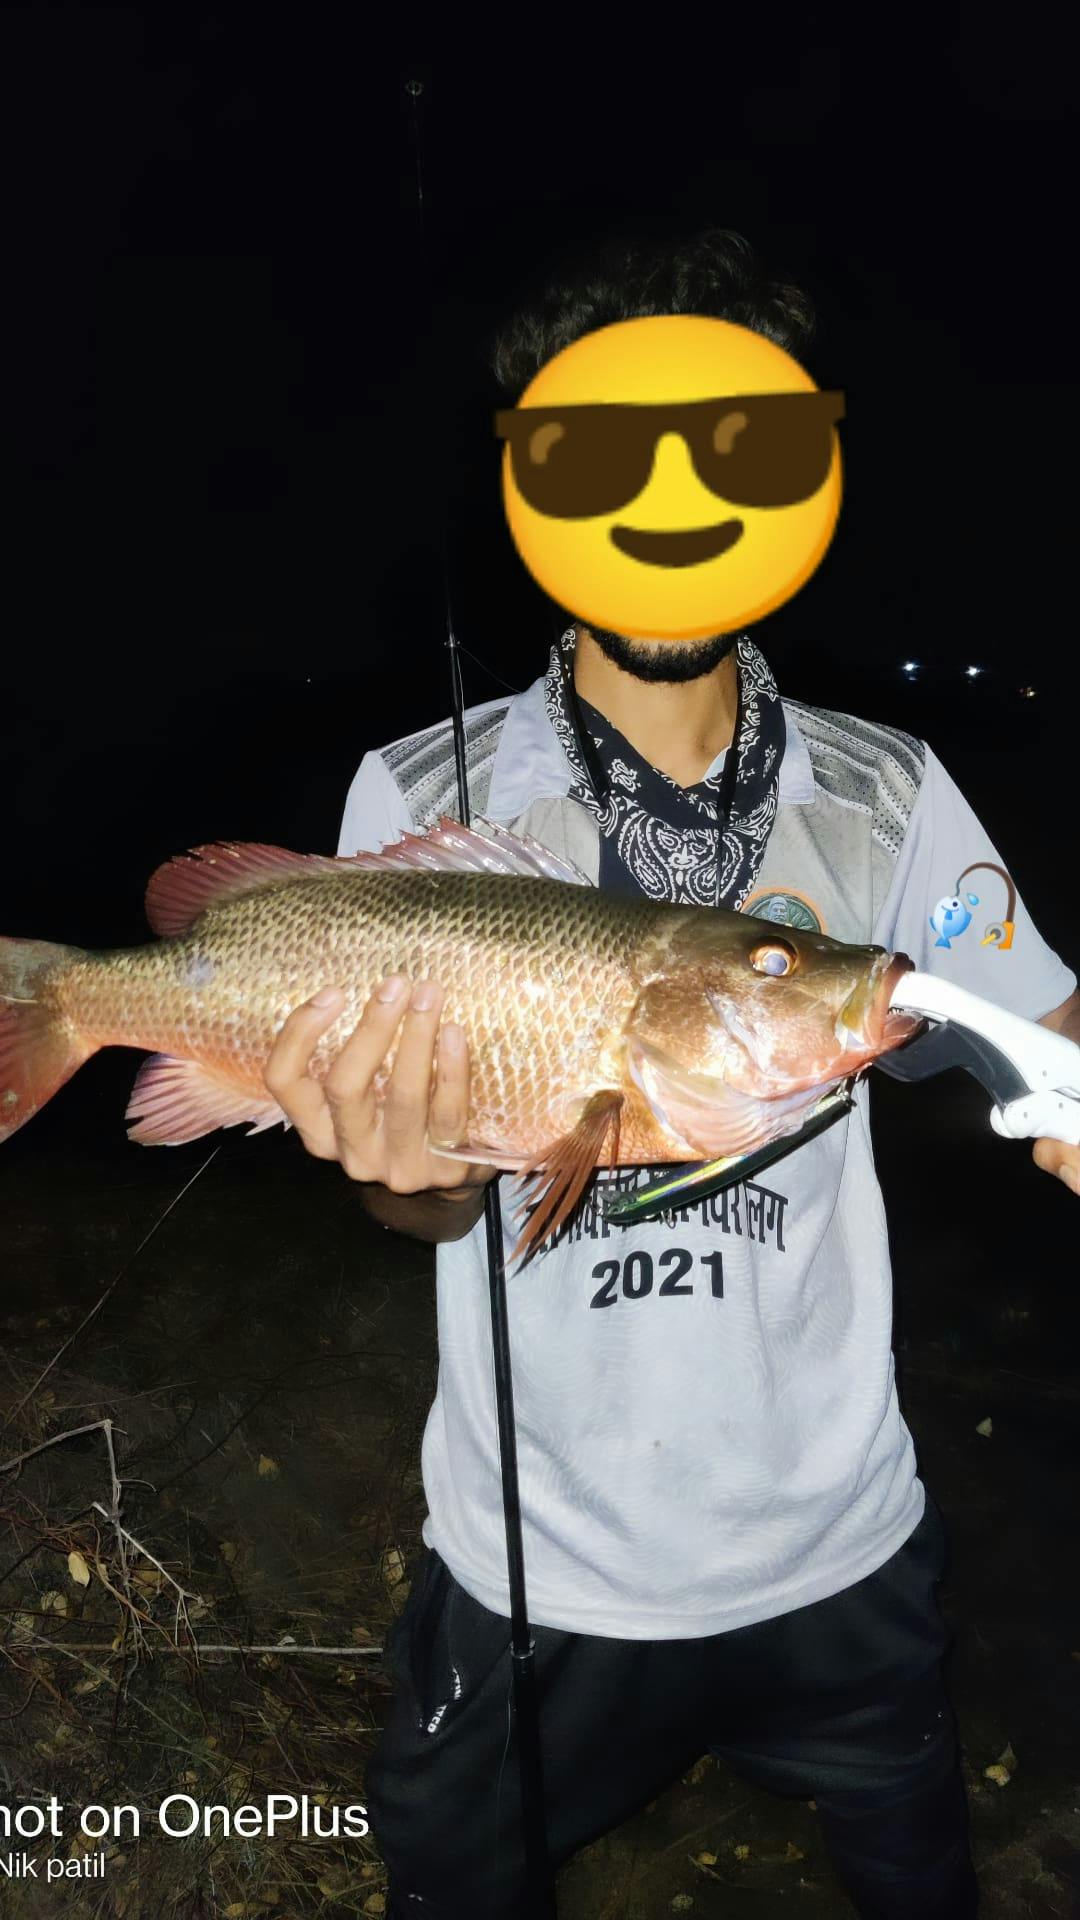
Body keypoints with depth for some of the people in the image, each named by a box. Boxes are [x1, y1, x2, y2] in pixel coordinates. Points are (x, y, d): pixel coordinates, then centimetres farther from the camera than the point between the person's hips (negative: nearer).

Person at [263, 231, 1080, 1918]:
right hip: (537, 1564, -1)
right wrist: (414, 1165, -34)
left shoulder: (889, 797, -7)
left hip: (842, 1544, 2)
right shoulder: (422, 798, -12)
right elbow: (427, 1190, -12)